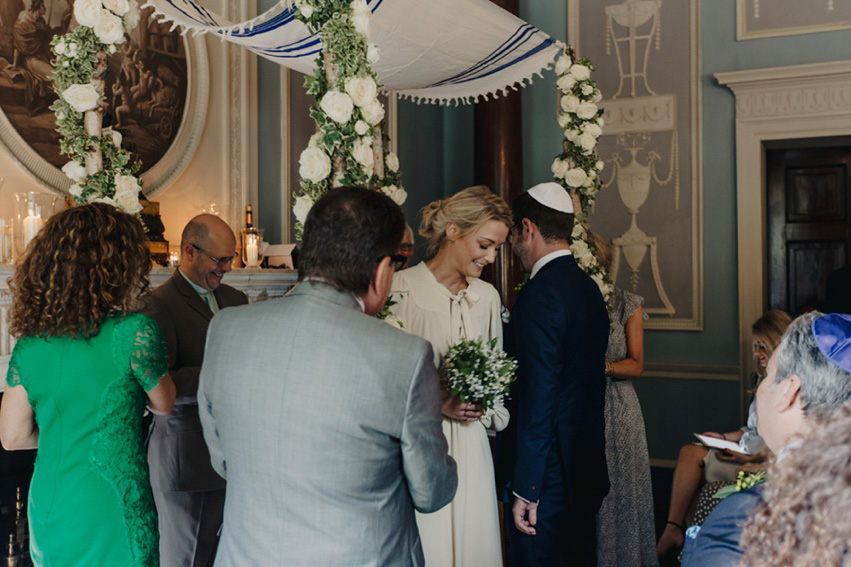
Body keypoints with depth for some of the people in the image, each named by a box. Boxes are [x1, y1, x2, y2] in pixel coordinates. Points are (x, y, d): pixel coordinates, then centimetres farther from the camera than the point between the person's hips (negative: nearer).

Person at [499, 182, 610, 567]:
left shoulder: (541, 293, -18)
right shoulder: (589, 288, 10)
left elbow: (538, 397, -22)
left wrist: (524, 490, -19)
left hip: (548, 478, -9)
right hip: (587, 471, 9)